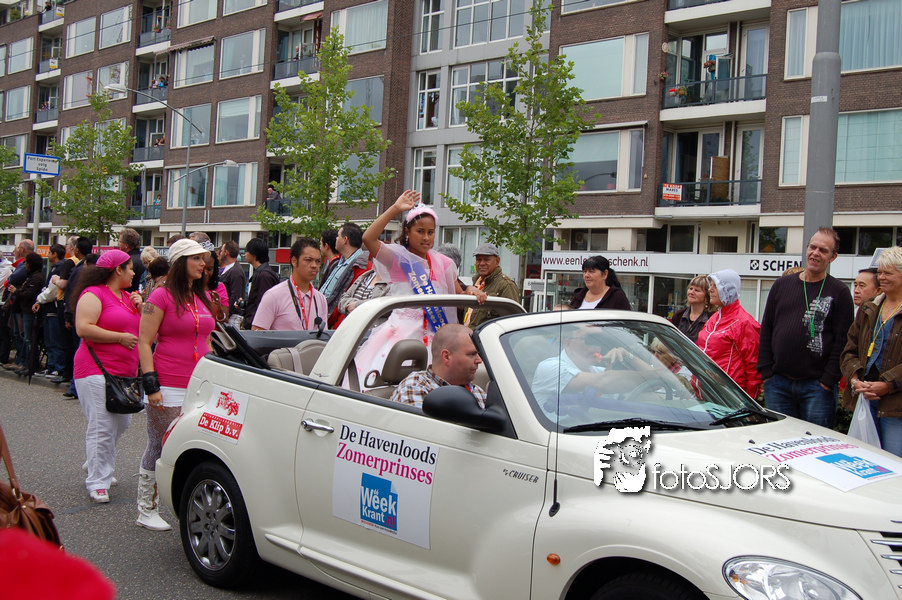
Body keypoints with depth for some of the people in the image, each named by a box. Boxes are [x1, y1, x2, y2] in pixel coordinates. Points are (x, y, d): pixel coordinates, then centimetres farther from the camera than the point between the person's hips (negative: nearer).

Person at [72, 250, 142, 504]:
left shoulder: (128, 297, 18)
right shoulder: (94, 295, -8)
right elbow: (83, 328, -19)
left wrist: (140, 308, 4)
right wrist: (120, 337, -16)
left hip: (126, 372, 9)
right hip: (98, 370, -8)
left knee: (121, 423, 13)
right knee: (102, 428, -10)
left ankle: (99, 465, 32)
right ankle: (97, 482, -3)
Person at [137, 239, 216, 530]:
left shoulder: (203, 297, 15)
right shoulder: (162, 296, -5)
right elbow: (144, 343, -8)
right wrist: (151, 384, -15)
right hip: (169, 386, -6)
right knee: (159, 448, 1)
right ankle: (146, 511, 13)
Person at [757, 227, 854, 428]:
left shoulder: (839, 292, 2)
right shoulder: (782, 285, 12)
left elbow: (842, 341, -5)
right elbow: (766, 331, 11)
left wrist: (828, 381, -11)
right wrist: (766, 372, 2)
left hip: (816, 386, -3)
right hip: (778, 385, 3)